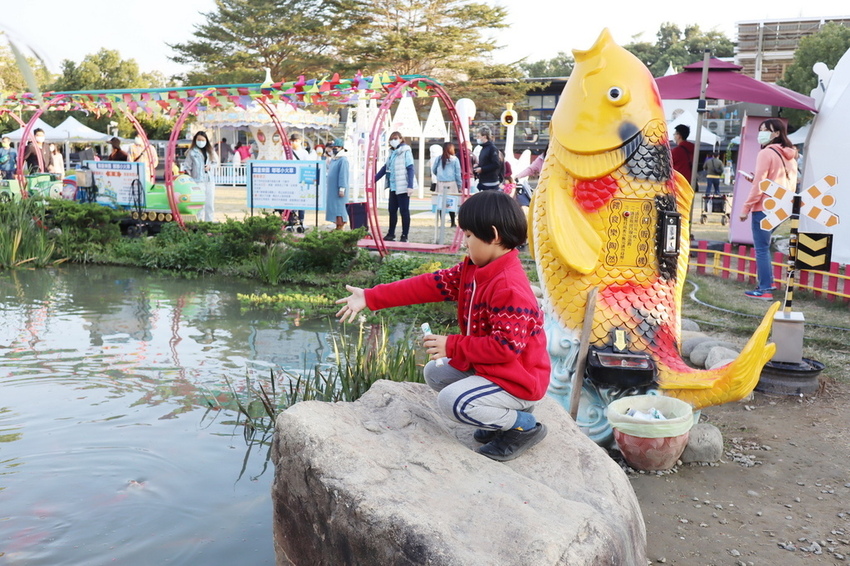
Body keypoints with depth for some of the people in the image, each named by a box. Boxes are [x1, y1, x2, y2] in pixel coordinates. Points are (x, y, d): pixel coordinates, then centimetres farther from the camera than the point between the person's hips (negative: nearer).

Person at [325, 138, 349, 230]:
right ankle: (337, 228, 16)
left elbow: (343, 175, -17)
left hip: (338, 189, -9)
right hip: (332, 189, 9)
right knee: (334, 208, 10)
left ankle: (341, 228, -7)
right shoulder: (333, 159, 16)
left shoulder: (343, 160, -12)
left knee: (339, 209, -9)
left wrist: (342, 188, -20)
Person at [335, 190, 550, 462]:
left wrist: (452, 346, -22)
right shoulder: (473, 269, 1)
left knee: (451, 401, -24)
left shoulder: (510, 287, -28)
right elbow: (429, 285, -2)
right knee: (435, 373, 16)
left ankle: (523, 426, -1)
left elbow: (507, 345, -30)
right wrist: (370, 298, -5)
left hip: (516, 380, -10)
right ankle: (504, 414, 13)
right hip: (485, 365, 10)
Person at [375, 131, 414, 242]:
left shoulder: (406, 151, -6)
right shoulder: (392, 152, 16)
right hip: (393, 186, 7)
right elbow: (385, 167, 21)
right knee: (392, 211, 11)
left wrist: (410, 186, -21)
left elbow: (410, 169, -13)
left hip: (403, 187, -7)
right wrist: (374, 180, 17)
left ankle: (404, 236, 5)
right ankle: (391, 234, 20)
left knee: (404, 211, -1)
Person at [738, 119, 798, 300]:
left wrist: (746, 208, -10)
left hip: (764, 208, -8)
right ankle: (767, 282, 23)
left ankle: (765, 289, -3)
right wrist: (755, 179, 16)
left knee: (761, 248, -3)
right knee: (763, 246, 20)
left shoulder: (766, 153, -10)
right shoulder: (790, 156, 15)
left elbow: (759, 185, -14)